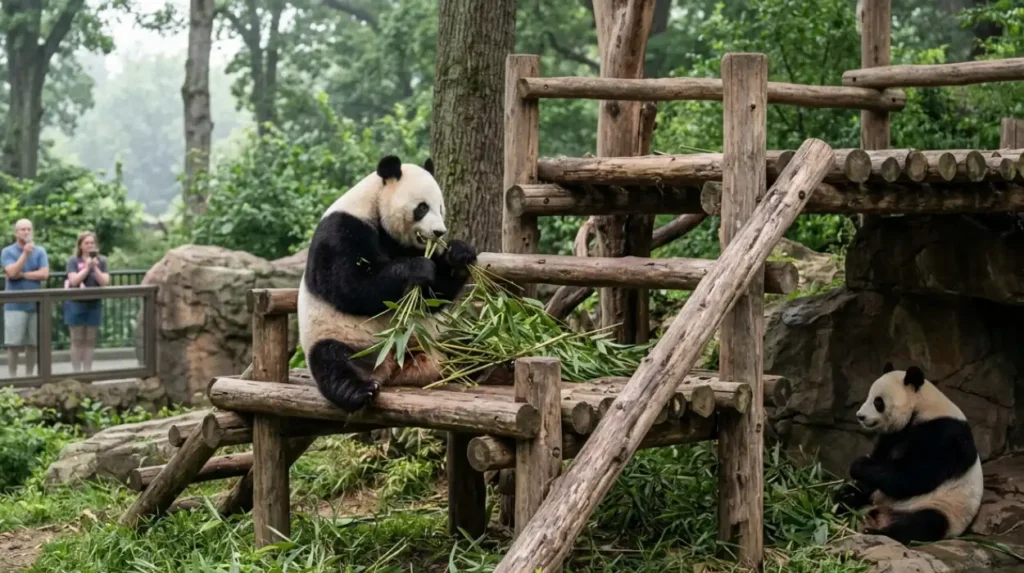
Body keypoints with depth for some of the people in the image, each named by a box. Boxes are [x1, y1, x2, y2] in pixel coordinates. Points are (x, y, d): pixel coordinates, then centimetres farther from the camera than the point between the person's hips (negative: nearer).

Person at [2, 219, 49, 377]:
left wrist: (20, 275, -8)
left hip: (35, 304, 2)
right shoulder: (7, 251, 0)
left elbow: (44, 274, -6)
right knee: (13, 344, -2)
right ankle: (13, 378, 5)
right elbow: (12, 273, -15)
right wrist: (25, 253, -19)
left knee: (33, 344, 6)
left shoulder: (40, 251, 6)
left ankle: (29, 377, 16)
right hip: (15, 305, -2)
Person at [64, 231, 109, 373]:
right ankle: (76, 372, 4)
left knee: (90, 340, 6)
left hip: (94, 304, 3)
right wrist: (87, 267, -18)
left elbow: (105, 282, -5)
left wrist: (95, 267, -16)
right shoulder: (73, 261, -3)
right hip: (76, 304, -3)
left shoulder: (101, 261, 4)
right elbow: (74, 281, -14)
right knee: (77, 340, 0)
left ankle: (87, 371, 12)